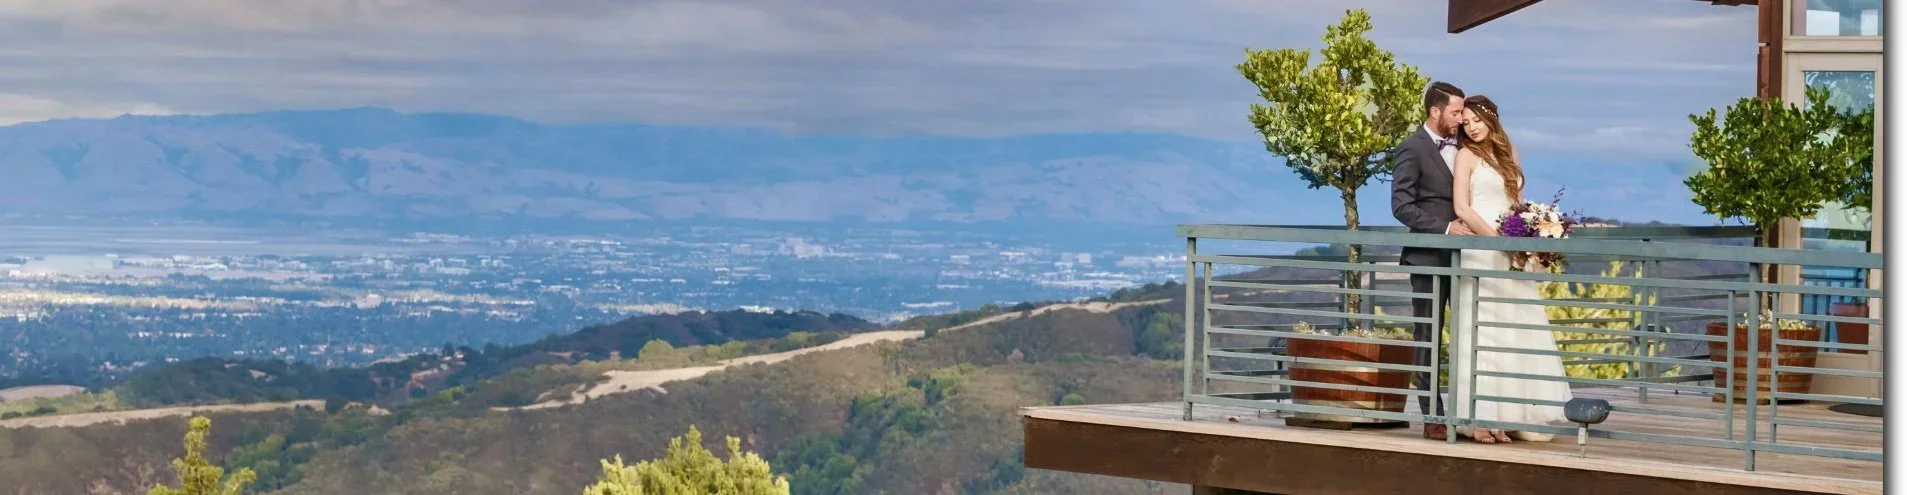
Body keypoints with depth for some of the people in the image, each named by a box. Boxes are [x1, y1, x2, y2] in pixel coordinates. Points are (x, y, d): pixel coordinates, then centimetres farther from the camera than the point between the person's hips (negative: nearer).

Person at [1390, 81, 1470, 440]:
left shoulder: (1460, 147, 12)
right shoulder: (1412, 150, -8)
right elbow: (1402, 206, -13)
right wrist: (1446, 228, -18)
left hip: (1462, 253, 6)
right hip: (1429, 257, -6)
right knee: (1428, 337, 2)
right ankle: (1432, 417, 5)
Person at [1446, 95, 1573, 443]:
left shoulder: (1507, 153, 16)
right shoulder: (1467, 155, 0)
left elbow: (1517, 202, 19)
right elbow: (1461, 208, -8)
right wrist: (1495, 238, -17)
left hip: (1511, 253, 6)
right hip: (1481, 250, -6)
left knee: (1516, 330, 3)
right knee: (1483, 330, -8)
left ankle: (1510, 414, 6)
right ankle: (1479, 418, -7)